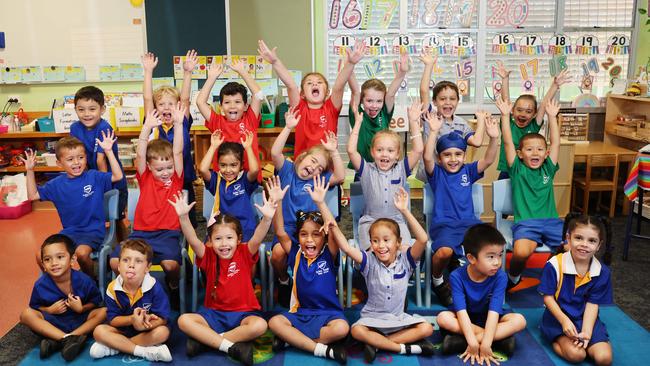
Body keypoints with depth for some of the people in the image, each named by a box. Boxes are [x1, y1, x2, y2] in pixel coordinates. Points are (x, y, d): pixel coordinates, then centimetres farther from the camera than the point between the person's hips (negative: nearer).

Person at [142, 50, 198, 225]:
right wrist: (148, 71, -9)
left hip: (183, 183, 0)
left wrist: (187, 72, -15)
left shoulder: (183, 124, 0)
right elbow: (147, 99, -4)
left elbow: (185, 98, -8)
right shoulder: (153, 126, 1)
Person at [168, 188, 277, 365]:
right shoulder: (209, 256, 0)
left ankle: (205, 339, -21)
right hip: (213, 313, 2)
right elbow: (192, 240, -18)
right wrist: (183, 217, -36)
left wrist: (267, 218, -43)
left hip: (243, 313, -1)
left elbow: (257, 239, -23)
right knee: (184, 320, -23)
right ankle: (232, 346, -27)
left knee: (260, 325, -32)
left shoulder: (245, 253, -4)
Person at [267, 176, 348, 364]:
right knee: (274, 322, -24)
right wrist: (277, 202, -22)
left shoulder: (329, 255, -6)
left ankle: (292, 338, -16)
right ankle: (323, 349, -24)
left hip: (328, 312, -2)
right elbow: (280, 233, -9)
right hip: (301, 312, 3)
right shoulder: (297, 254, 2)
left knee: (341, 328, -33)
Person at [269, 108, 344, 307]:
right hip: (286, 230, -1)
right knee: (277, 253, -32)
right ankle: (283, 281, 4)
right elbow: (274, 152, -10)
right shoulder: (287, 170, 6)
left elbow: (340, 176, -6)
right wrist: (288, 128, -18)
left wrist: (334, 152, -11)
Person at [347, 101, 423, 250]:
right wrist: (358, 123, -7)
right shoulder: (367, 170, 2)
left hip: (396, 221, 2)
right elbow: (351, 150, -11)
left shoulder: (401, 169, 6)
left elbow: (418, 150, -5)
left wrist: (413, 122, -5)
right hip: (370, 221, -1)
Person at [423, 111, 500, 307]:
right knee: (444, 251, -34)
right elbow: (427, 158, -18)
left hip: (469, 222, 4)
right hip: (443, 224, -3)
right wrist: (434, 132, -30)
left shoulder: (468, 171, 11)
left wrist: (494, 137, -22)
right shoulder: (437, 173, 2)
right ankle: (437, 281, 1)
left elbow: (488, 160, -5)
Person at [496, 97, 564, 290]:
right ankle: (513, 278, 1)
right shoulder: (517, 169, 9)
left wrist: (552, 116, 9)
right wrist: (505, 115, -2)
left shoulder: (548, 169, 17)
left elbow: (555, 143, 12)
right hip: (525, 222, -4)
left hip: (551, 221, 4)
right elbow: (508, 143, 1)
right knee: (521, 252, -33)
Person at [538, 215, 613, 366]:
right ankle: (557, 341, 4)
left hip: (585, 318, 4)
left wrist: (586, 332, -18)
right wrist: (564, 320, -22)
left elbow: (592, 304, -6)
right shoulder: (555, 265, -16)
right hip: (558, 316, -3)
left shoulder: (602, 272, -7)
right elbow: (548, 297, -10)